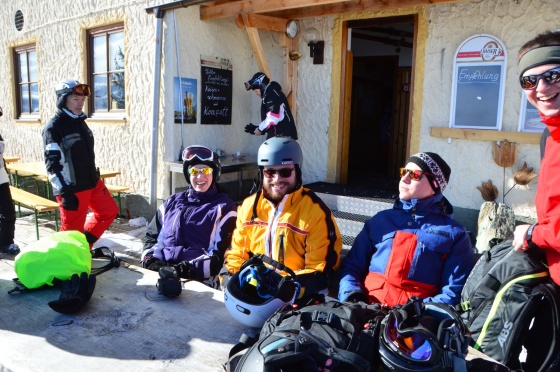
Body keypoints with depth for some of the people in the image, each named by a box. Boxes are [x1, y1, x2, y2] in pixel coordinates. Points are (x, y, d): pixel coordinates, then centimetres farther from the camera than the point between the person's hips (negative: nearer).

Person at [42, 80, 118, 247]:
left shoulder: (80, 122, 13)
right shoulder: (53, 127, -13)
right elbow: (53, 164, -19)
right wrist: (65, 191, -23)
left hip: (92, 182, 9)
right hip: (72, 188, -8)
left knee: (110, 210, 16)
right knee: (72, 230, -1)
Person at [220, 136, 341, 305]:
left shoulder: (316, 211, -7)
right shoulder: (249, 205, 9)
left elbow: (322, 271, -7)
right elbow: (236, 252, 17)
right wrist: (231, 278, -3)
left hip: (296, 299, -3)